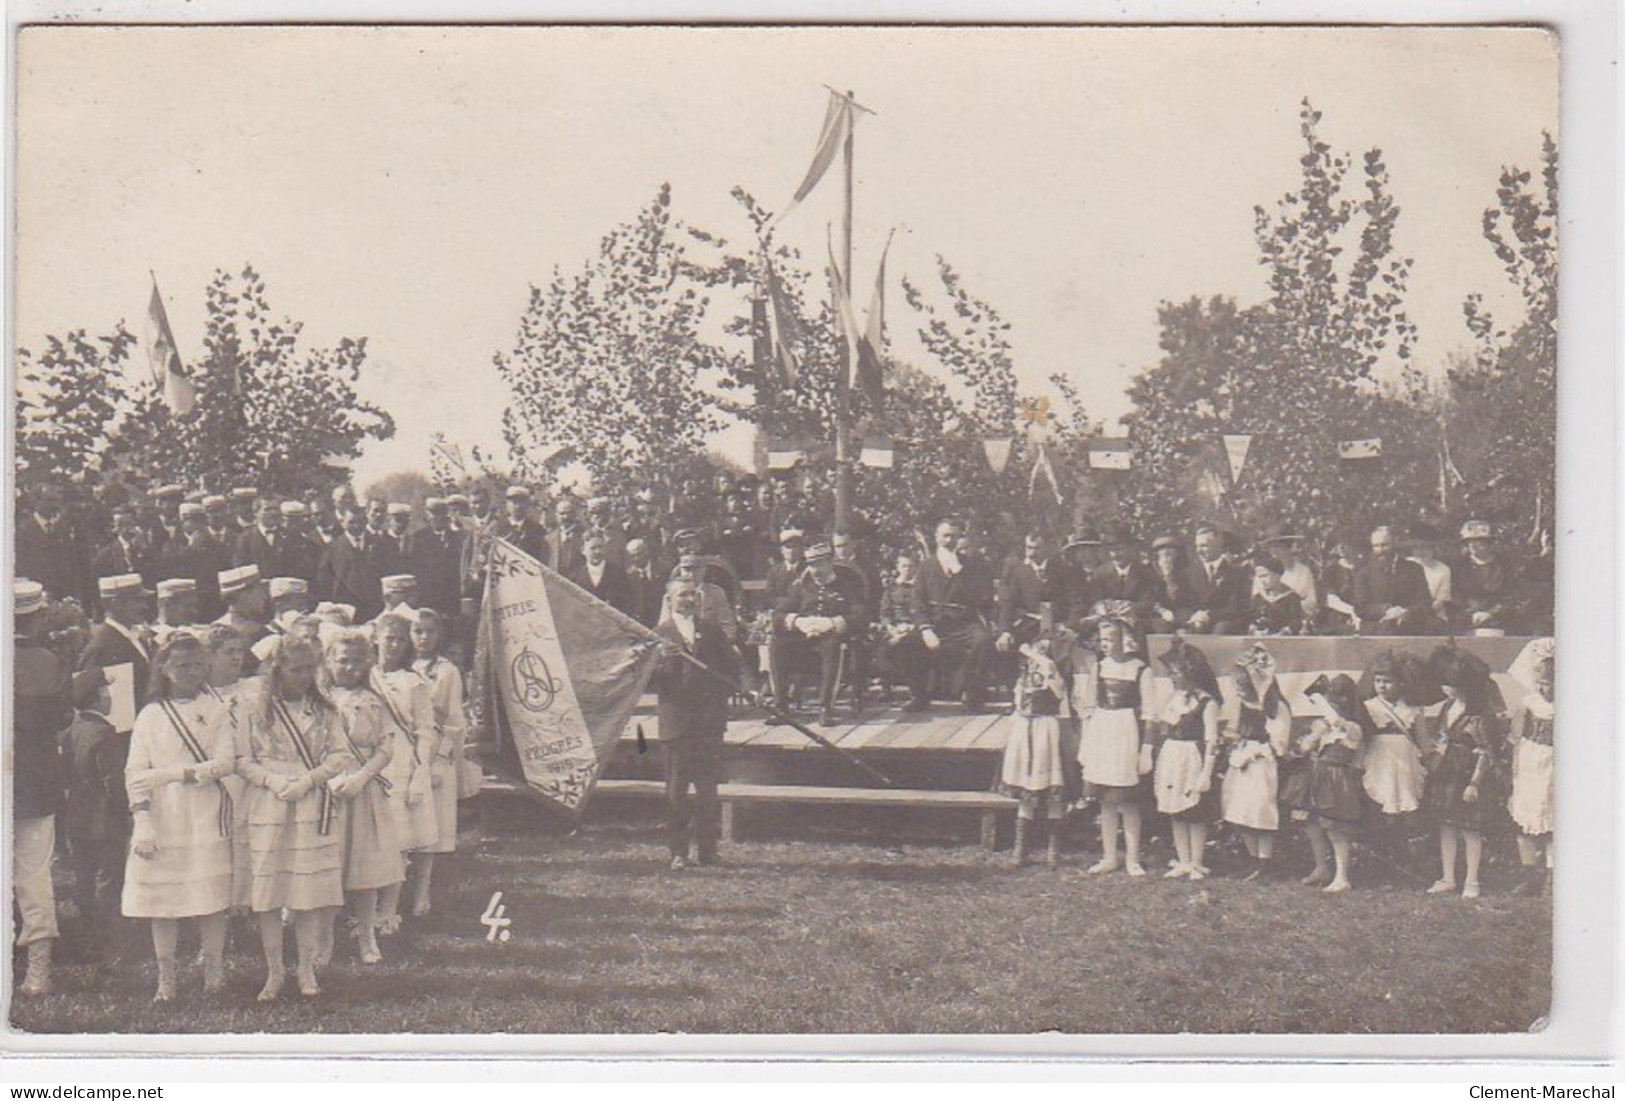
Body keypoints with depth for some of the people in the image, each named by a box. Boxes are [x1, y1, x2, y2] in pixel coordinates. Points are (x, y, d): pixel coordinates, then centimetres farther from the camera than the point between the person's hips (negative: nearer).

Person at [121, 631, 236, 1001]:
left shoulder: (215, 710, 6)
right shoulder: (150, 715, 8)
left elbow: (226, 762, -5)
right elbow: (135, 773, 2)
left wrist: (171, 774, -12)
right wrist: (143, 823, -10)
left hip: (207, 819, 0)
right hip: (163, 821, 1)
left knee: (212, 899, -1)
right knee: (162, 901, 0)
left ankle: (214, 973, 9)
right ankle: (166, 980, 7)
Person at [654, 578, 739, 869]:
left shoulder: (712, 631, 14)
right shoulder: (659, 634, 3)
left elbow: (733, 666, 16)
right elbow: (654, 678, -5)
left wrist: (723, 692, 1)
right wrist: (662, 659, -24)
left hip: (709, 720, 3)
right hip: (676, 721, -3)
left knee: (708, 788, 5)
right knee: (676, 790, -1)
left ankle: (707, 848, 12)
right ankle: (678, 851, 4)